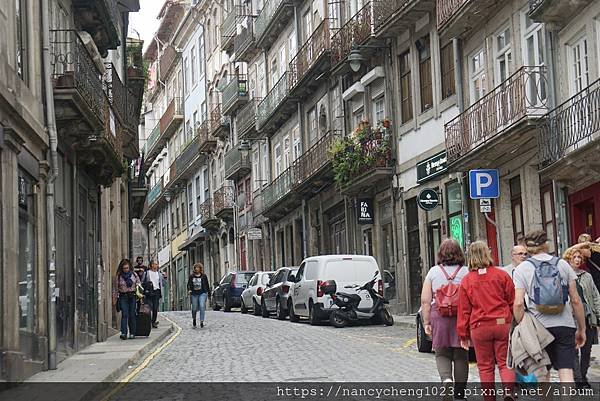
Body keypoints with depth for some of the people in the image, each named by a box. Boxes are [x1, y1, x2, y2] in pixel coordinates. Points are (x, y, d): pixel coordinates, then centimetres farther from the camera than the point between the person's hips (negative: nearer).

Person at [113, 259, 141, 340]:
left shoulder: (134, 275, 7)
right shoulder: (118, 277, 2)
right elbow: (115, 288, 6)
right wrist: (114, 299, 4)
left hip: (132, 296, 1)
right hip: (123, 297, -1)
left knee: (132, 315, 3)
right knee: (124, 315, -13)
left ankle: (132, 333, 12)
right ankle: (123, 333, -19)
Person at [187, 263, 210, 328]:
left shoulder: (204, 276, 6)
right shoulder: (191, 276, 8)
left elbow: (207, 285, 13)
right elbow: (189, 284, 5)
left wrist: (208, 291, 16)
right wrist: (189, 290, -12)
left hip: (202, 293, -1)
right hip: (194, 294, 1)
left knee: (202, 307, -17)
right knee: (194, 308, 5)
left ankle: (201, 321, -18)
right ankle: (194, 319, 34)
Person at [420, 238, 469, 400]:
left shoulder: (433, 272, 4)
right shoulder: (466, 272, 1)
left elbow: (425, 300, 1)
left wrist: (426, 322, 6)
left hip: (439, 316, 0)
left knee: (442, 354, 11)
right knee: (461, 356, 10)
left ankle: (446, 379, -16)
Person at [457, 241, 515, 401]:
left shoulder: (466, 281, 0)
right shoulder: (502, 275, 1)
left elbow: (463, 310, 3)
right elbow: (513, 302, 4)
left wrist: (463, 335, 10)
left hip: (479, 328, 0)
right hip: (503, 323, 0)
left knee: (485, 366, 8)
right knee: (504, 363, 6)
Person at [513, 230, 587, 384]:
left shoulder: (522, 269, 2)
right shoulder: (562, 264, 7)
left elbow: (518, 304, -8)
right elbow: (576, 300, 6)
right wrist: (581, 329, 13)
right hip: (565, 325, 1)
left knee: (542, 376, 13)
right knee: (566, 375, -4)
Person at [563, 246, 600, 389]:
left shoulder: (587, 276, 16)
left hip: (588, 318, 5)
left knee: (586, 351, 8)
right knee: (574, 351, -8)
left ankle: (583, 377, 21)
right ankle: (578, 381, -8)